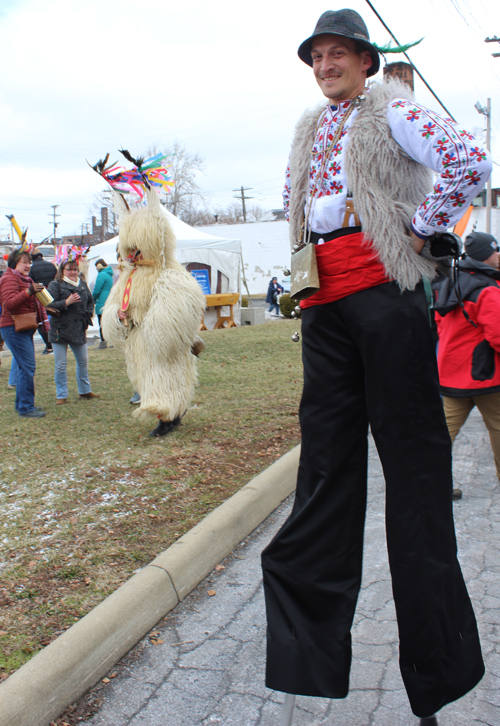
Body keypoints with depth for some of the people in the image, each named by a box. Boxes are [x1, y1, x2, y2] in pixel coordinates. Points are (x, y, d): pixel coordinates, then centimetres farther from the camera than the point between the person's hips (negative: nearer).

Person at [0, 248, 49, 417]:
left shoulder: (25, 278, 22)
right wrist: (29, 291, -33)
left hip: (25, 328, 11)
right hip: (14, 328, -11)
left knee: (25, 366, 13)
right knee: (27, 367, -13)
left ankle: (22, 404, 21)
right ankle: (25, 408, -10)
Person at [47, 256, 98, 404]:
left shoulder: (83, 285, 11)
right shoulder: (55, 285, -4)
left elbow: (90, 302, 21)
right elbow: (50, 306, -13)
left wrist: (87, 317, 8)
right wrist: (67, 302, -23)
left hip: (79, 330, 5)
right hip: (60, 330, -5)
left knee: (83, 361, 12)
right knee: (60, 365, -1)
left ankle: (85, 391, 27)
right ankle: (61, 396, 9)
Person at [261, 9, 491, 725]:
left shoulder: (390, 110, 4)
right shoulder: (309, 129, 23)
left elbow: (470, 160, -11)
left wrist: (421, 229, -7)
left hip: (382, 280, -6)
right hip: (325, 293, 6)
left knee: (411, 449, -3)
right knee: (327, 445, 4)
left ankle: (434, 664, 9)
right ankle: (311, 648, 12)